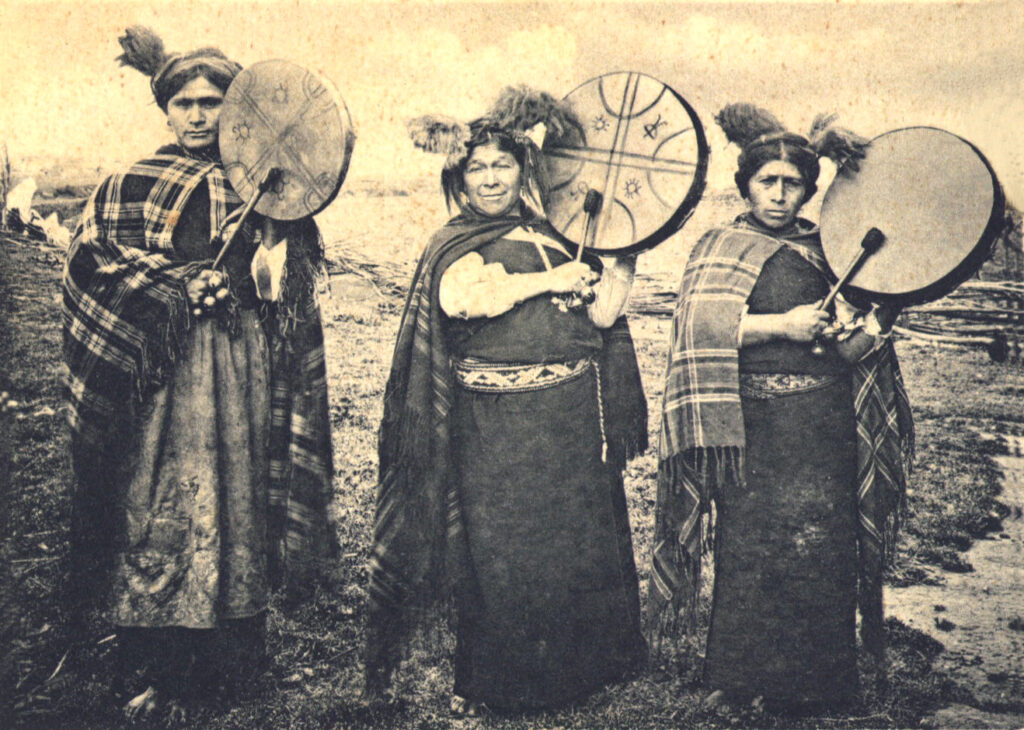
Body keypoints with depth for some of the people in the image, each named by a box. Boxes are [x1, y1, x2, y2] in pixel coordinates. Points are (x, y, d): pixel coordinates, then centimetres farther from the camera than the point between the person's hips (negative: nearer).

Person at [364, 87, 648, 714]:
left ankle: (578, 664, 33)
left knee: (578, 542, 14)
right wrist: (549, 280, -17)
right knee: (503, 551, 1)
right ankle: (486, 685, 19)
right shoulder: (459, 245, -1)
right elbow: (459, 297, -24)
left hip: (571, 422, 5)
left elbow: (600, 315, 10)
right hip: (498, 428, -5)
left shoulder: (548, 235, 13)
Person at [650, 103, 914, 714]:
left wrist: (861, 330, -11)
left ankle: (812, 683, 18)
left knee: (819, 550, 0)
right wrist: (780, 325, -16)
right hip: (751, 428, -2)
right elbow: (700, 330, -12)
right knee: (749, 548, 0)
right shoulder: (719, 249, 4)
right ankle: (739, 681, 19)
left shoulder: (825, 249, 12)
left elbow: (853, 348, 12)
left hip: (822, 428, 2)